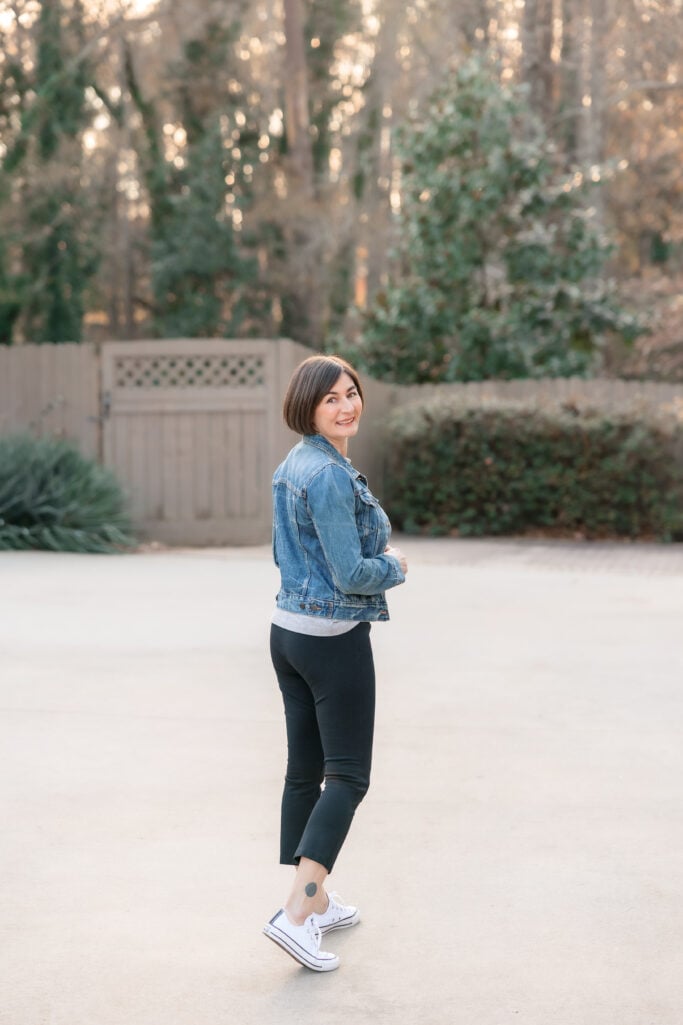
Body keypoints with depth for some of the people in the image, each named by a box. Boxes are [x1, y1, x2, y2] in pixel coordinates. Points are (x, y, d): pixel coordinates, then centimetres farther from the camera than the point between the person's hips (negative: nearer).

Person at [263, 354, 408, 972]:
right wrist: (396, 567, -2)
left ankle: (315, 900, 25)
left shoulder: (291, 467, 10)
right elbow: (352, 577, -22)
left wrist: (374, 558, 13)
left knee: (305, 769, 14)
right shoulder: (331, 475, -20)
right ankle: (297, 915, -10)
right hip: (335, 638, -9)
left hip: (288, 630, 9)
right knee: (348, 776, -3)